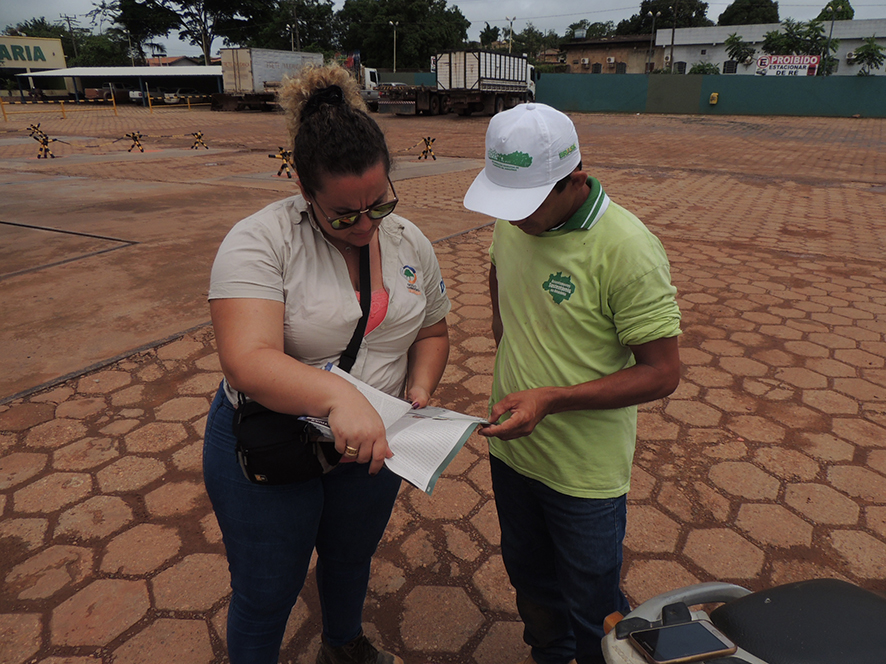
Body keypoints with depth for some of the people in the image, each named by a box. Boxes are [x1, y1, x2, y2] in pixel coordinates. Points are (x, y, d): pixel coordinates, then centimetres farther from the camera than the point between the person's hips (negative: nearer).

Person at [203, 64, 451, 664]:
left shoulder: (409, 243, -5)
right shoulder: (260, 241, -22)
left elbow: (432, 332, 8)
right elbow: (248, 362, -34)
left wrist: (420, 389, -11)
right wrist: (339, 397, -49)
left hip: (372, 443, 5)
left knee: (351, 558, 30)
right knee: (267, 595, 16)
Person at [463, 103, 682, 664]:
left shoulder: (628, 249, -25)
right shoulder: (512, 222, -5)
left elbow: (663, 373, -21)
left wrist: (552, 399, -29)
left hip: (586, 470, -6)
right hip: (511, 446, 6)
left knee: (593, 614, 15)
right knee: (528, 576, 29)